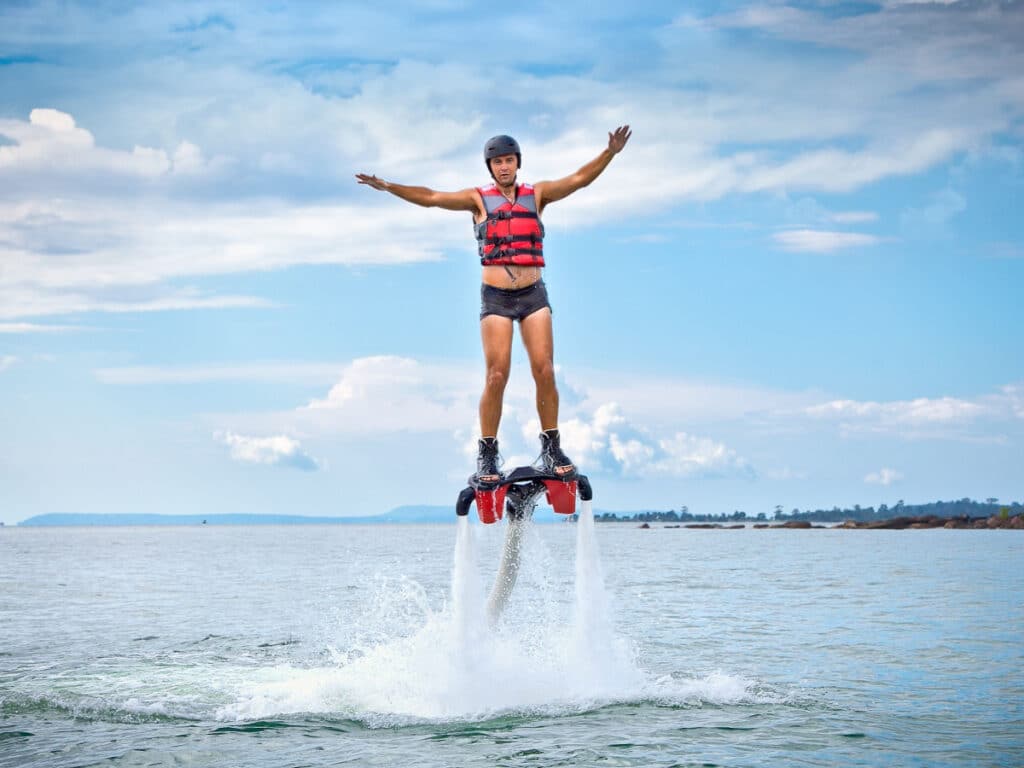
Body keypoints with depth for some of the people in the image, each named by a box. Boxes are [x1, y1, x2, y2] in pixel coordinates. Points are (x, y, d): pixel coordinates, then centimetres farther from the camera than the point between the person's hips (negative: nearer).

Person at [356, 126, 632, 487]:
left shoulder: (536, 194, 9)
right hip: (495, 297, -1)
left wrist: (610, 153, -16)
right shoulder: (479, 198, 5)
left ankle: (551, 447, 4)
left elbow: (577, 179, -2)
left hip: (533, 294, 1)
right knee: (496, 376, -7)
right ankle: (487, 453, 1)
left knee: (544, 371, -6)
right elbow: (432, 198, -4)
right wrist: (389, 187, -16)